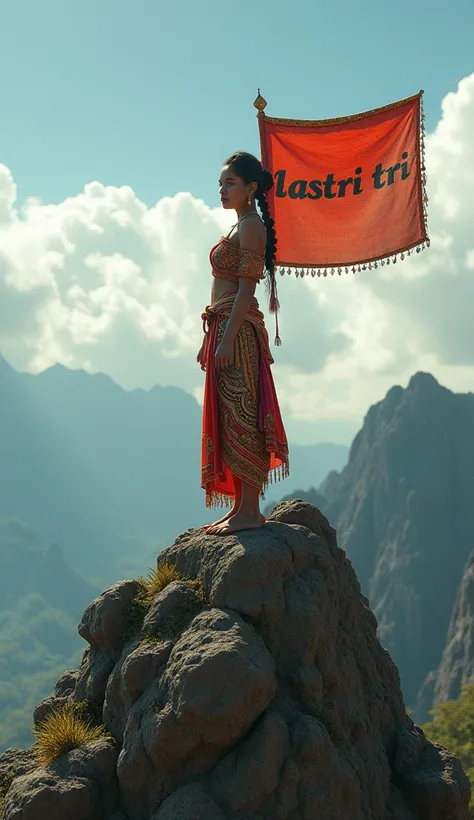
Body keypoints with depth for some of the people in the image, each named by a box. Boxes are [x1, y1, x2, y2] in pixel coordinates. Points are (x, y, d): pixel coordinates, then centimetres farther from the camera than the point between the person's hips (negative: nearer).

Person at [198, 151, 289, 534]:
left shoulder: (252, 226, -9)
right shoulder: (239, 227, 20)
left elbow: (246, 288, -16)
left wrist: (226, 340, -22)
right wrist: (209, 340, 20)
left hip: (239, 331, -10)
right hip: (223, 329, 10)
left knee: (241, 420, -9)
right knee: (227, 423, 9)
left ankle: (250, 511, -6)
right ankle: (241, 509, 13)